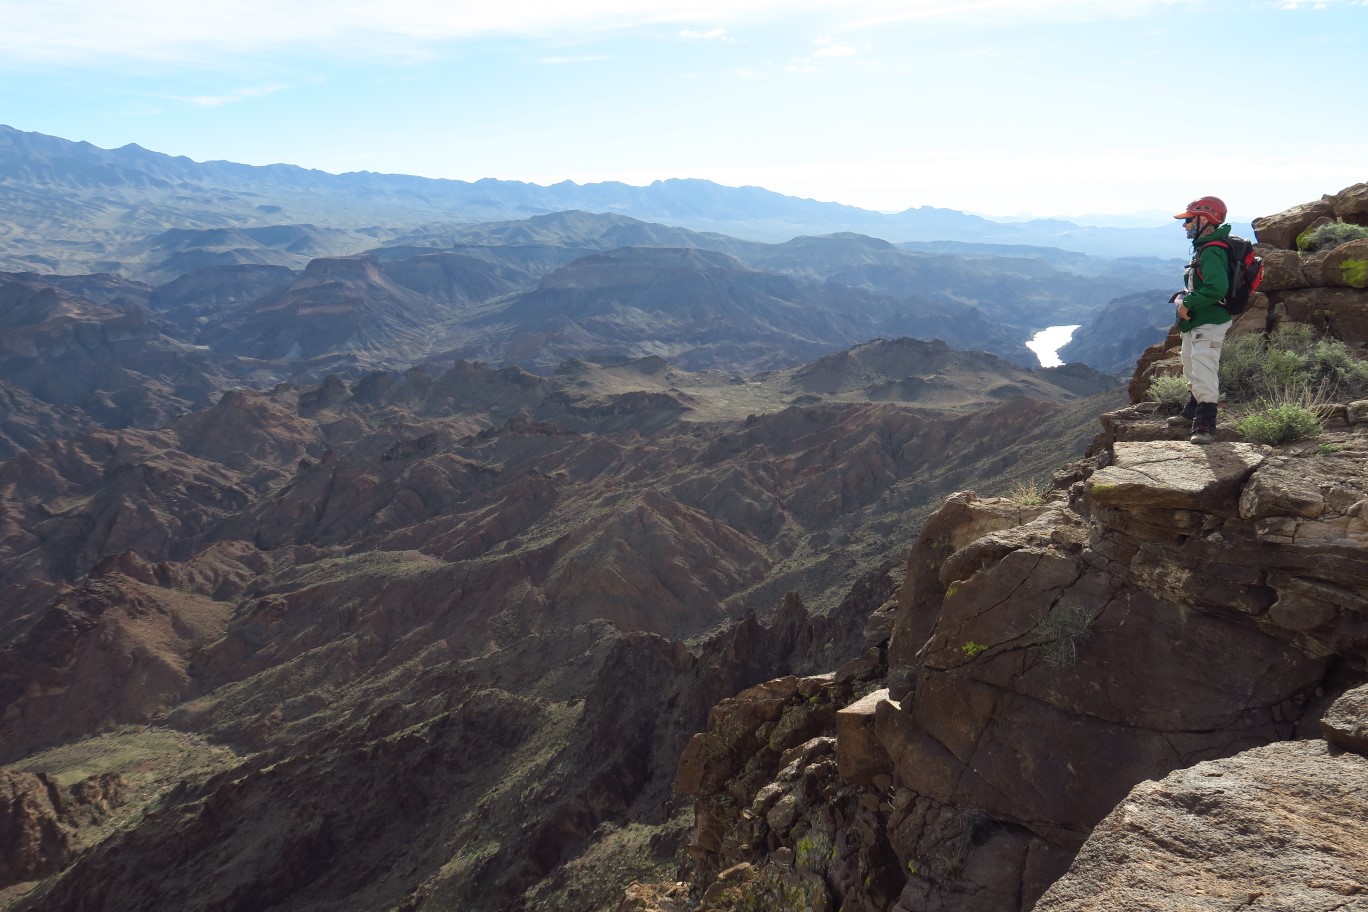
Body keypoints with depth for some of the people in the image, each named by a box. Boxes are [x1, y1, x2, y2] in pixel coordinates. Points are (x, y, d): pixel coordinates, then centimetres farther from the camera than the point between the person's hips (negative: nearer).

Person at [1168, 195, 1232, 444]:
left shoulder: (1211, 253, -21)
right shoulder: (1204, 249, 12)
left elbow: (1217, 288, -34)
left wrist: (1188, 303, -24)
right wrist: (1182, 297, 5)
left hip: (1208, 324, -12)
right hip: (1196, 323, 12)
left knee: (1204, 373, -13)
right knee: (1192, 370, 25)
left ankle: (1206, 426, -12)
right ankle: (1192, 411, 42)